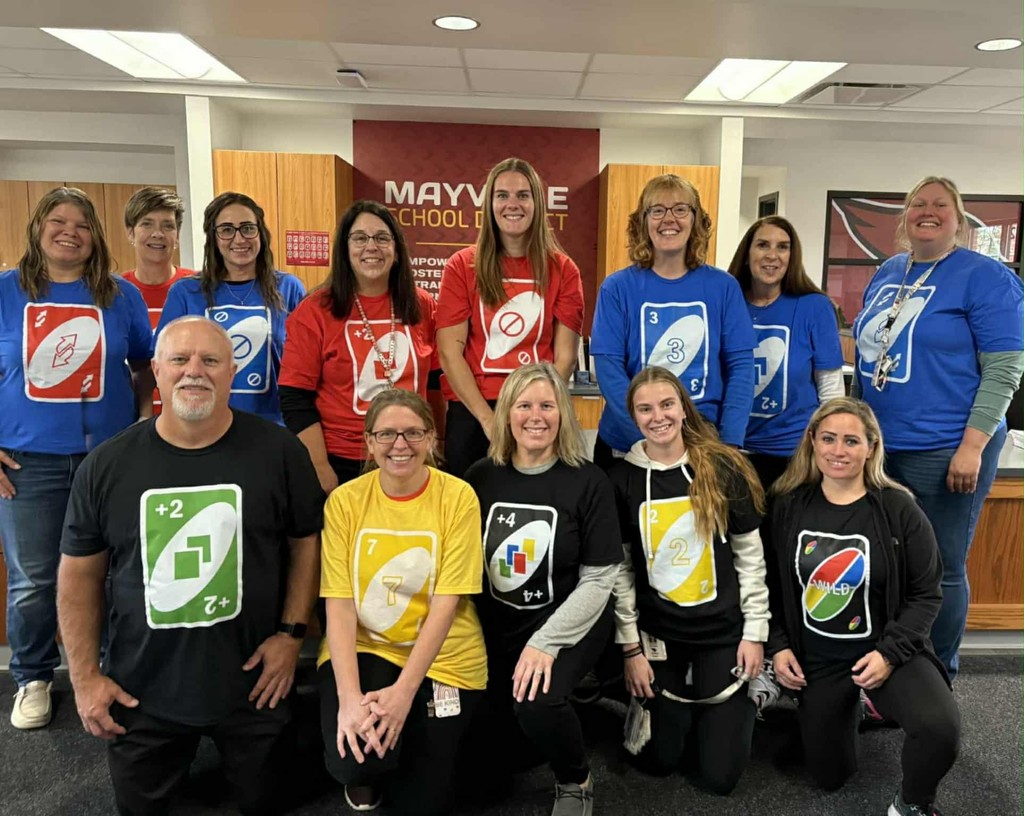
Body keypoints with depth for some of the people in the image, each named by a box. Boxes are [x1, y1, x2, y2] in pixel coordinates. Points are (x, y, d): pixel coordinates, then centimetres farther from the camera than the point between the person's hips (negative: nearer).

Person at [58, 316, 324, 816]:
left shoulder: (278, 452, -10)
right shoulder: (107, 466, -6)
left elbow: (306, 542, 0)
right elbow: (80, 574, 2)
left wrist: (291, 633, -6)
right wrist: (85, 677, 1)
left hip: (252, 685, -1)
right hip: (140, 694, 1)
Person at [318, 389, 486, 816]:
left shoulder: (457, 497, -13)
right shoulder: (345, 500, -7)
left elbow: (446, 603, -16)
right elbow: (339, 604, -12)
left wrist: (404, 690, -24)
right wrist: (349, 696, -24)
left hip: (442, 660, 0)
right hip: (362, 650, 1)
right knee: (351, 760, -23)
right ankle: (366, 769, 15)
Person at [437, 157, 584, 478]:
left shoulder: (562, 270, 4)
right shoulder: (462, 266, 2)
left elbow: (565, 355, 0)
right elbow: (449, 351, -4)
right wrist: (488, 418, -12)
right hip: (471, 412, 0)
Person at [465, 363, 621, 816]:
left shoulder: (588, 481, -12)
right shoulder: (480, 477, -3)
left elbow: (598, 580, -13)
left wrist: (545, 642, -21)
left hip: (569, 624, -3)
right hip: (496, 626, 4)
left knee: (537, 705, -30)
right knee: (492, 754, 3)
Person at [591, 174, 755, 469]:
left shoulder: (722, 286, 0)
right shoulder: (617, 288, -4)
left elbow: (740, 365, -2)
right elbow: (608, 368, -10)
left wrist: (729, 443, -13)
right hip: (627, 446, -1)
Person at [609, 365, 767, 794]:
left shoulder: (723, 467, -7)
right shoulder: (621, 478, -6)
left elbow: (750, 555, -2)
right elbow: (619, 570, -3)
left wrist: (755, 631, -3)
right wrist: (630, 646, -4)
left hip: (723, 629, -1)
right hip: (656, 631, 1)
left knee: (719, 774, 4)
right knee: (660, 760, 8)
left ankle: (740, 700, 33)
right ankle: (678, 707, 38)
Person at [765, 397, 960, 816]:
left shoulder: (898, 509, -12)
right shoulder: (787, 506, -5)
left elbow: (926, 594, -8)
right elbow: (773, 585, 3)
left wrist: (890, 653, -18)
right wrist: (778, 645, -6)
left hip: (886, 649, -2)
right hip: (816, 657, 2)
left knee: (941, 727, -32)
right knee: (830, 777, 13)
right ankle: (848, 707, 44)